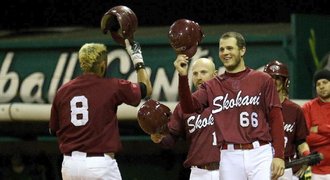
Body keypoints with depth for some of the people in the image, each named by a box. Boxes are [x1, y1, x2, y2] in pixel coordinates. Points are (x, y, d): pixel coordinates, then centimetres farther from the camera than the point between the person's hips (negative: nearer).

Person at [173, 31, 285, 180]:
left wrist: (279, 155, -7)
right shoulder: (212, 86, 12)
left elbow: (275, 117, 1)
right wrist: (183, 76, -17)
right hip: (229, 157, 2)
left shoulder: (263, 80, 6)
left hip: (260, 153, -2)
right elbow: (188, 107, -3)